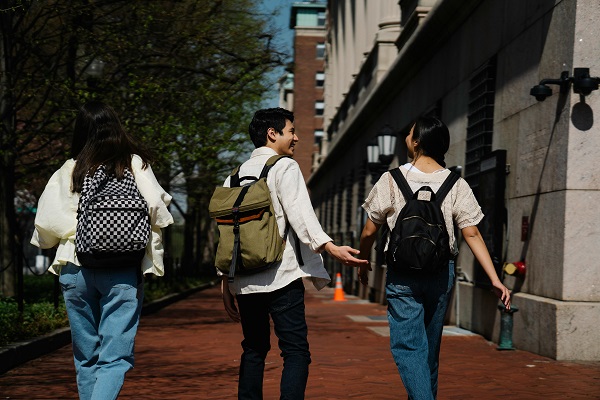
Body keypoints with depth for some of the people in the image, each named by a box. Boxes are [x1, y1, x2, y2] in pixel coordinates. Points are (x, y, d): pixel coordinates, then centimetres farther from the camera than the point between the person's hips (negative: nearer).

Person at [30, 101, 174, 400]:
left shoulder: (68, 170, 6)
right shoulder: (135, 163, 3)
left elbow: (46, 222, -1)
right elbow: (156, 206, -9)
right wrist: (151, 252, 8)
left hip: (75, 269, 2)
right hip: (123, 271, -2)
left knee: (86, 357, 15)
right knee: (115, 357, -3)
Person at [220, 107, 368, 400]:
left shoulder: (236, 175, 17)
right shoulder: (285, 167, -1)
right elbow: (299, 214, -18)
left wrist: (226, 284, 19)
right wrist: (331, 248, -28)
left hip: (244, 281, 7)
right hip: (281, 277, -6)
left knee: (254, 351, 15)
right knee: (296, 351, -6)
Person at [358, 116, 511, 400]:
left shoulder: (392, 179, -4)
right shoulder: (456, 184, 1)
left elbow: (369, 231, 1)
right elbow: (472, 234, -5)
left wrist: (362, 262, 19)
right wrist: (495, 279, -4)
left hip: (403, 274, -3)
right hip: (441, 273, 3)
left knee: (408, 346, -4)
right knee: (430, 347, 18)